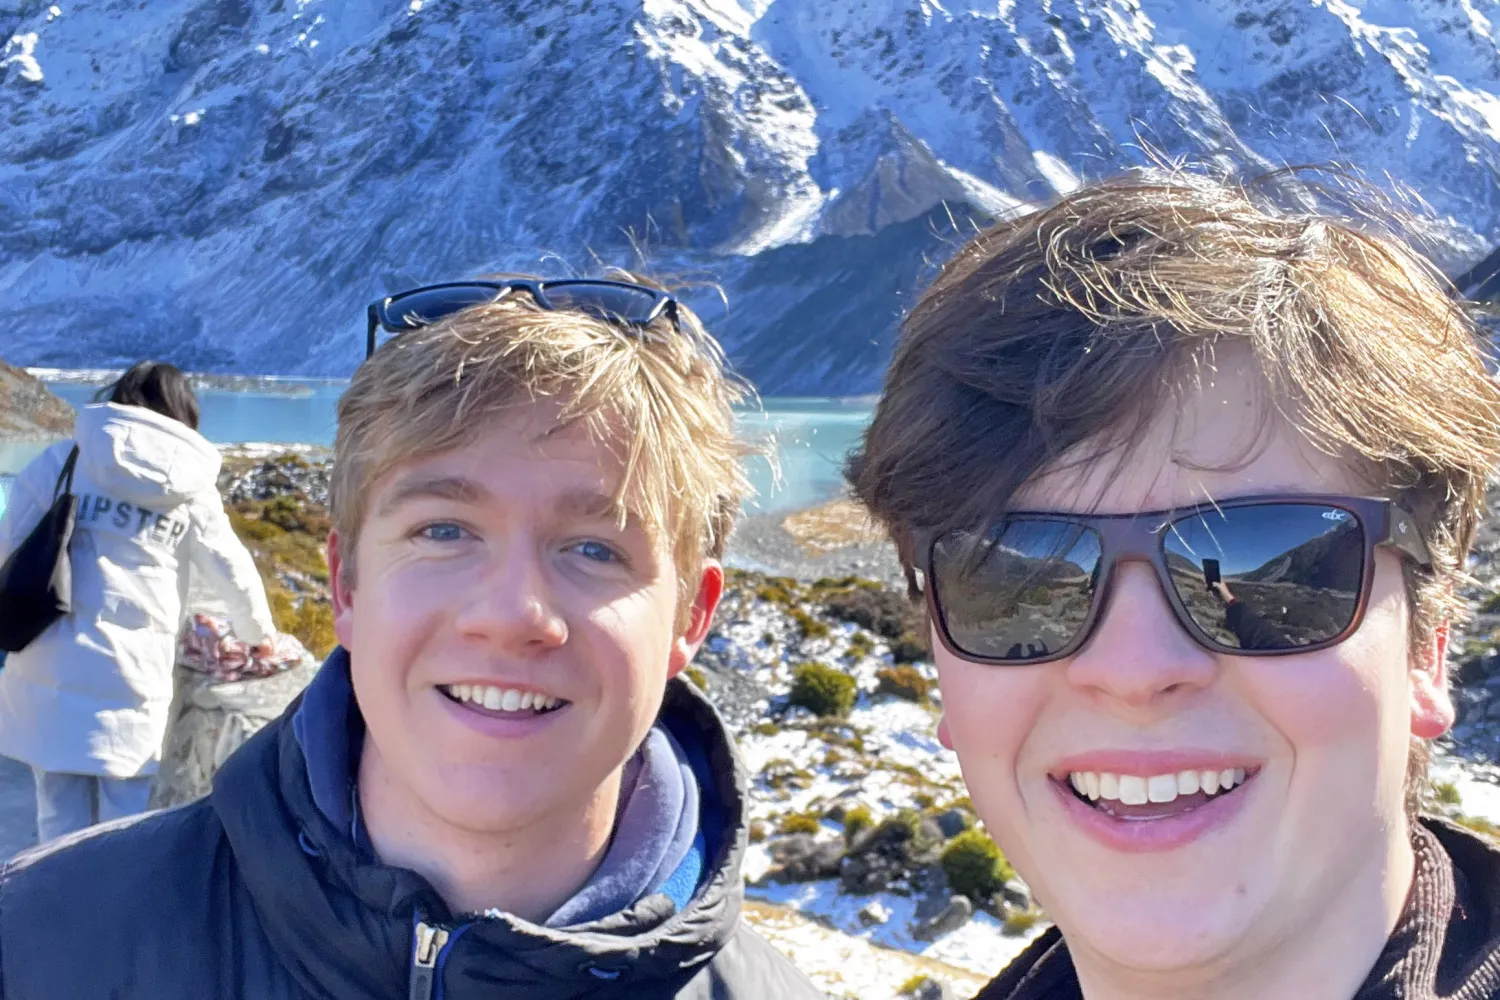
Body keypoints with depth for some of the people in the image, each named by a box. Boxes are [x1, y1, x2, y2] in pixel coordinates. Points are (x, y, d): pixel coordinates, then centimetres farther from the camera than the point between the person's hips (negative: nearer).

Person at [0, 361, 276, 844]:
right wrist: (260, 635, 32)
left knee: (62, 819, 9)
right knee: (127, 824, 10)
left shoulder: (60, 462, 4)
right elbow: (234, 573, 15)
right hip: (131, 676, 0)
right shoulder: (190, 488, 6)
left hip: (48, 669, 0)